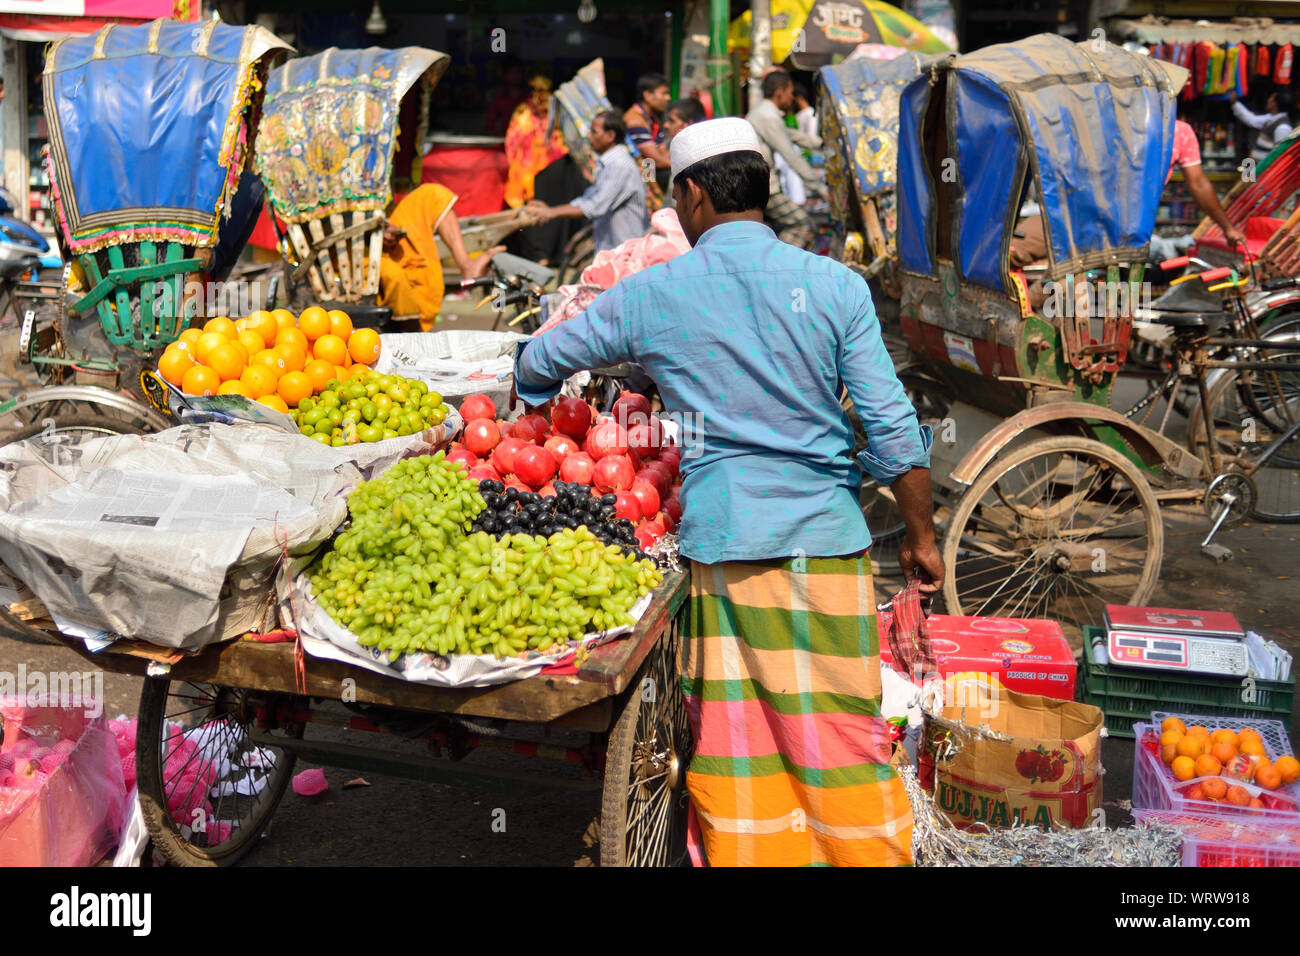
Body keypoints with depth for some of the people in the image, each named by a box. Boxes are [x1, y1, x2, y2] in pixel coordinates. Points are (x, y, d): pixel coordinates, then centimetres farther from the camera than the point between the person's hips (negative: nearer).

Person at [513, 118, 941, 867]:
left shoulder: (654, 293, 1)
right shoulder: (835, 285, 0)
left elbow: (540, 359, 14)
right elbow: (893, 427, -3)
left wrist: (532, 388, 37)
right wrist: (921, 536, 6)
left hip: (719, 536, 0)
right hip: (822, 531, 0)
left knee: (732, 728, 10)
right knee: (841, 724, 8)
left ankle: (740, 852, 21)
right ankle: (869, 851, 17)